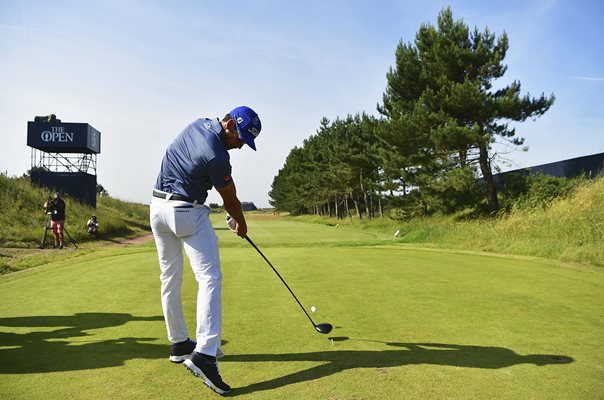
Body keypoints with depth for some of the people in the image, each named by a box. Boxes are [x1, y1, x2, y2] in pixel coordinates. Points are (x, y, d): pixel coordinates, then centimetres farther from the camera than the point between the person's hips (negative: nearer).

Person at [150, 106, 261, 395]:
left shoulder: (200, 124, 5)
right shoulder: (216, 156, -22)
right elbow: (230, 199, -7)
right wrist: (240, 223, 12)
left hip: (158, 206, 10)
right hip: (187, 213, -10)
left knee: (170, 279, 12)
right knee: (209, 278, -11)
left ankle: (179, 344, 22)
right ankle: (204, 353, -21)